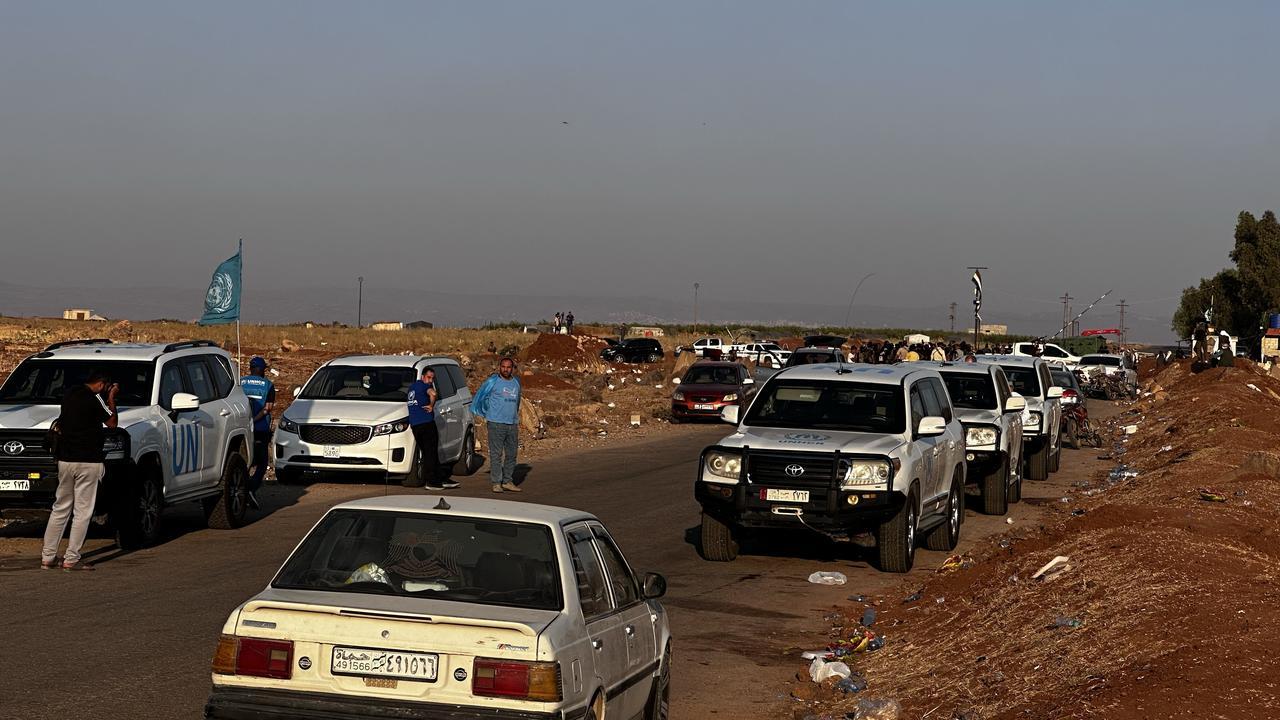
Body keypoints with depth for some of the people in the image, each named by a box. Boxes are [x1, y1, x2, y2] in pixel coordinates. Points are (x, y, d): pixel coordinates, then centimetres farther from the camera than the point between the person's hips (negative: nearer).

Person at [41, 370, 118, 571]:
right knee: (82, 512, -1)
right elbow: (112, 422, -1)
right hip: (88, 462, -7)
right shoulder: (94, 398, -11)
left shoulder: (69, 394, 10)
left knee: (60, 509, 14)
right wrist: (111, 398, 8)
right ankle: (71, 559, -3)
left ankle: (47, 557, 13)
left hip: (65, 460, 7)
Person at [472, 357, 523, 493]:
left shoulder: (516, 383, 13)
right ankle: (496, 483, -5)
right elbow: (480, 396, 3)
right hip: (496, 424, -6)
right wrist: (484, 415, 5)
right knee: (496, 454, -6)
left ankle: (508, 481, 15)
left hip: (512, 424, 6)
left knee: (511, 454, 8)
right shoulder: (492, 382, -4)